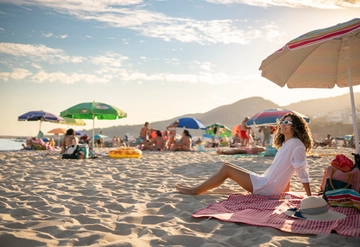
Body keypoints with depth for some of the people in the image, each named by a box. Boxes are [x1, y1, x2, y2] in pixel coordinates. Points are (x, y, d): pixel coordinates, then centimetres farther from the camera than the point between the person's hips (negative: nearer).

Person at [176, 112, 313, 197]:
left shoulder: (296, 143, -12)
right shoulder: (286, 144, 16)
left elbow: (303, 170, -14)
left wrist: (310, 196, -14)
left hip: (268, 187, -9)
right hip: (266, 183, 9)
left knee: (226, 169, -9)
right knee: (227, 166, 9)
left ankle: (194, 191, -1)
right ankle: (197, 188, 11)